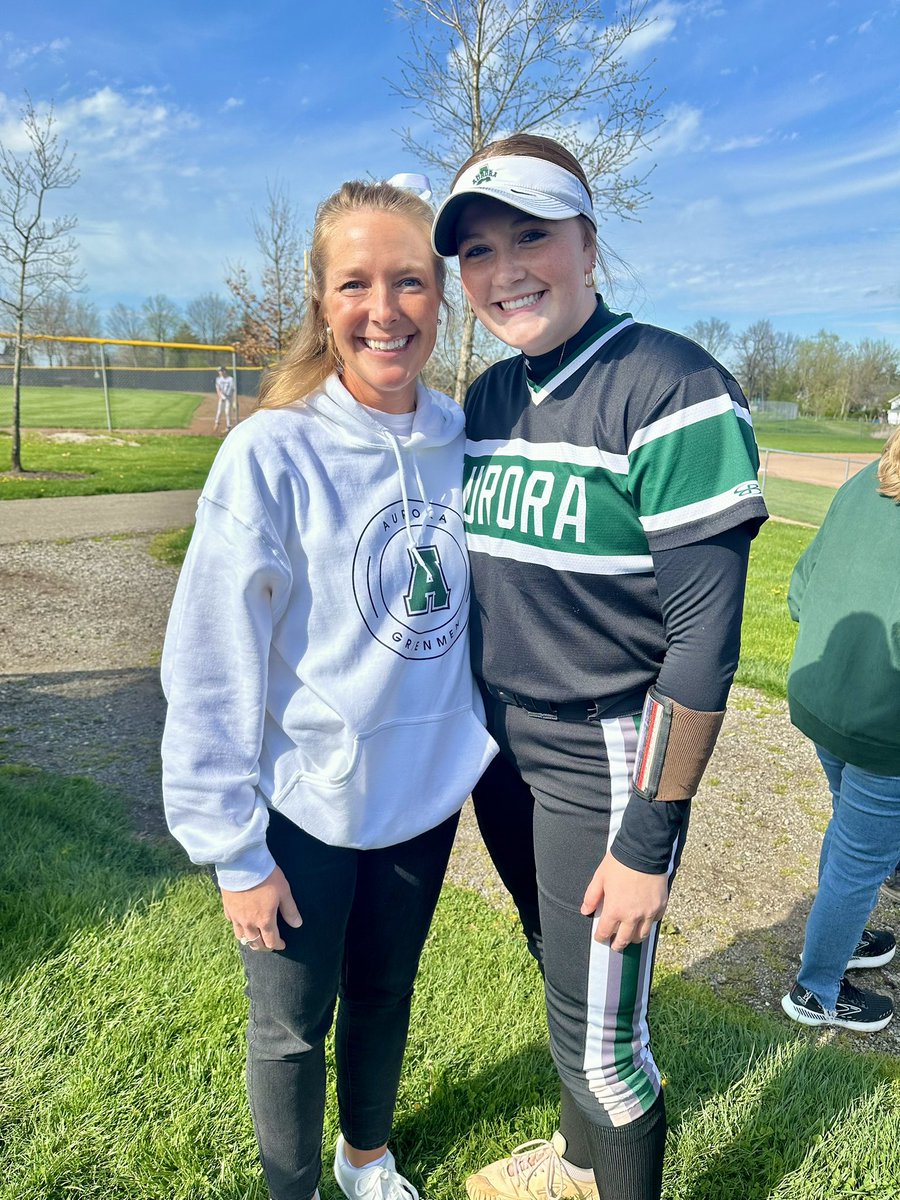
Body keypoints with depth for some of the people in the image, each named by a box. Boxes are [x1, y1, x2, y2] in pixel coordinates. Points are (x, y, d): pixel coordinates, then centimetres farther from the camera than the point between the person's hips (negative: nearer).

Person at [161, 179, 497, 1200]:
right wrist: (235, 851, -12)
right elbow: (210, 669, -15)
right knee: (293, 1025, 16)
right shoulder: (270, 455, -18)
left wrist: (472, 740, 9)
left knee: (385, 994, 24)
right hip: (304, 810, -4)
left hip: (426, 794, 4)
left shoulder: (461, 443, -5)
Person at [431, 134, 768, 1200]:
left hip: (603, 770, -6)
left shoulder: (674, 391, -18)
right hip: (502, 755, 7)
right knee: (561, 979, 25)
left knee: (598, 1042, 6)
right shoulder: (487, 399, 5)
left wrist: (651, 837, -18)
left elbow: (704, 632, -19)